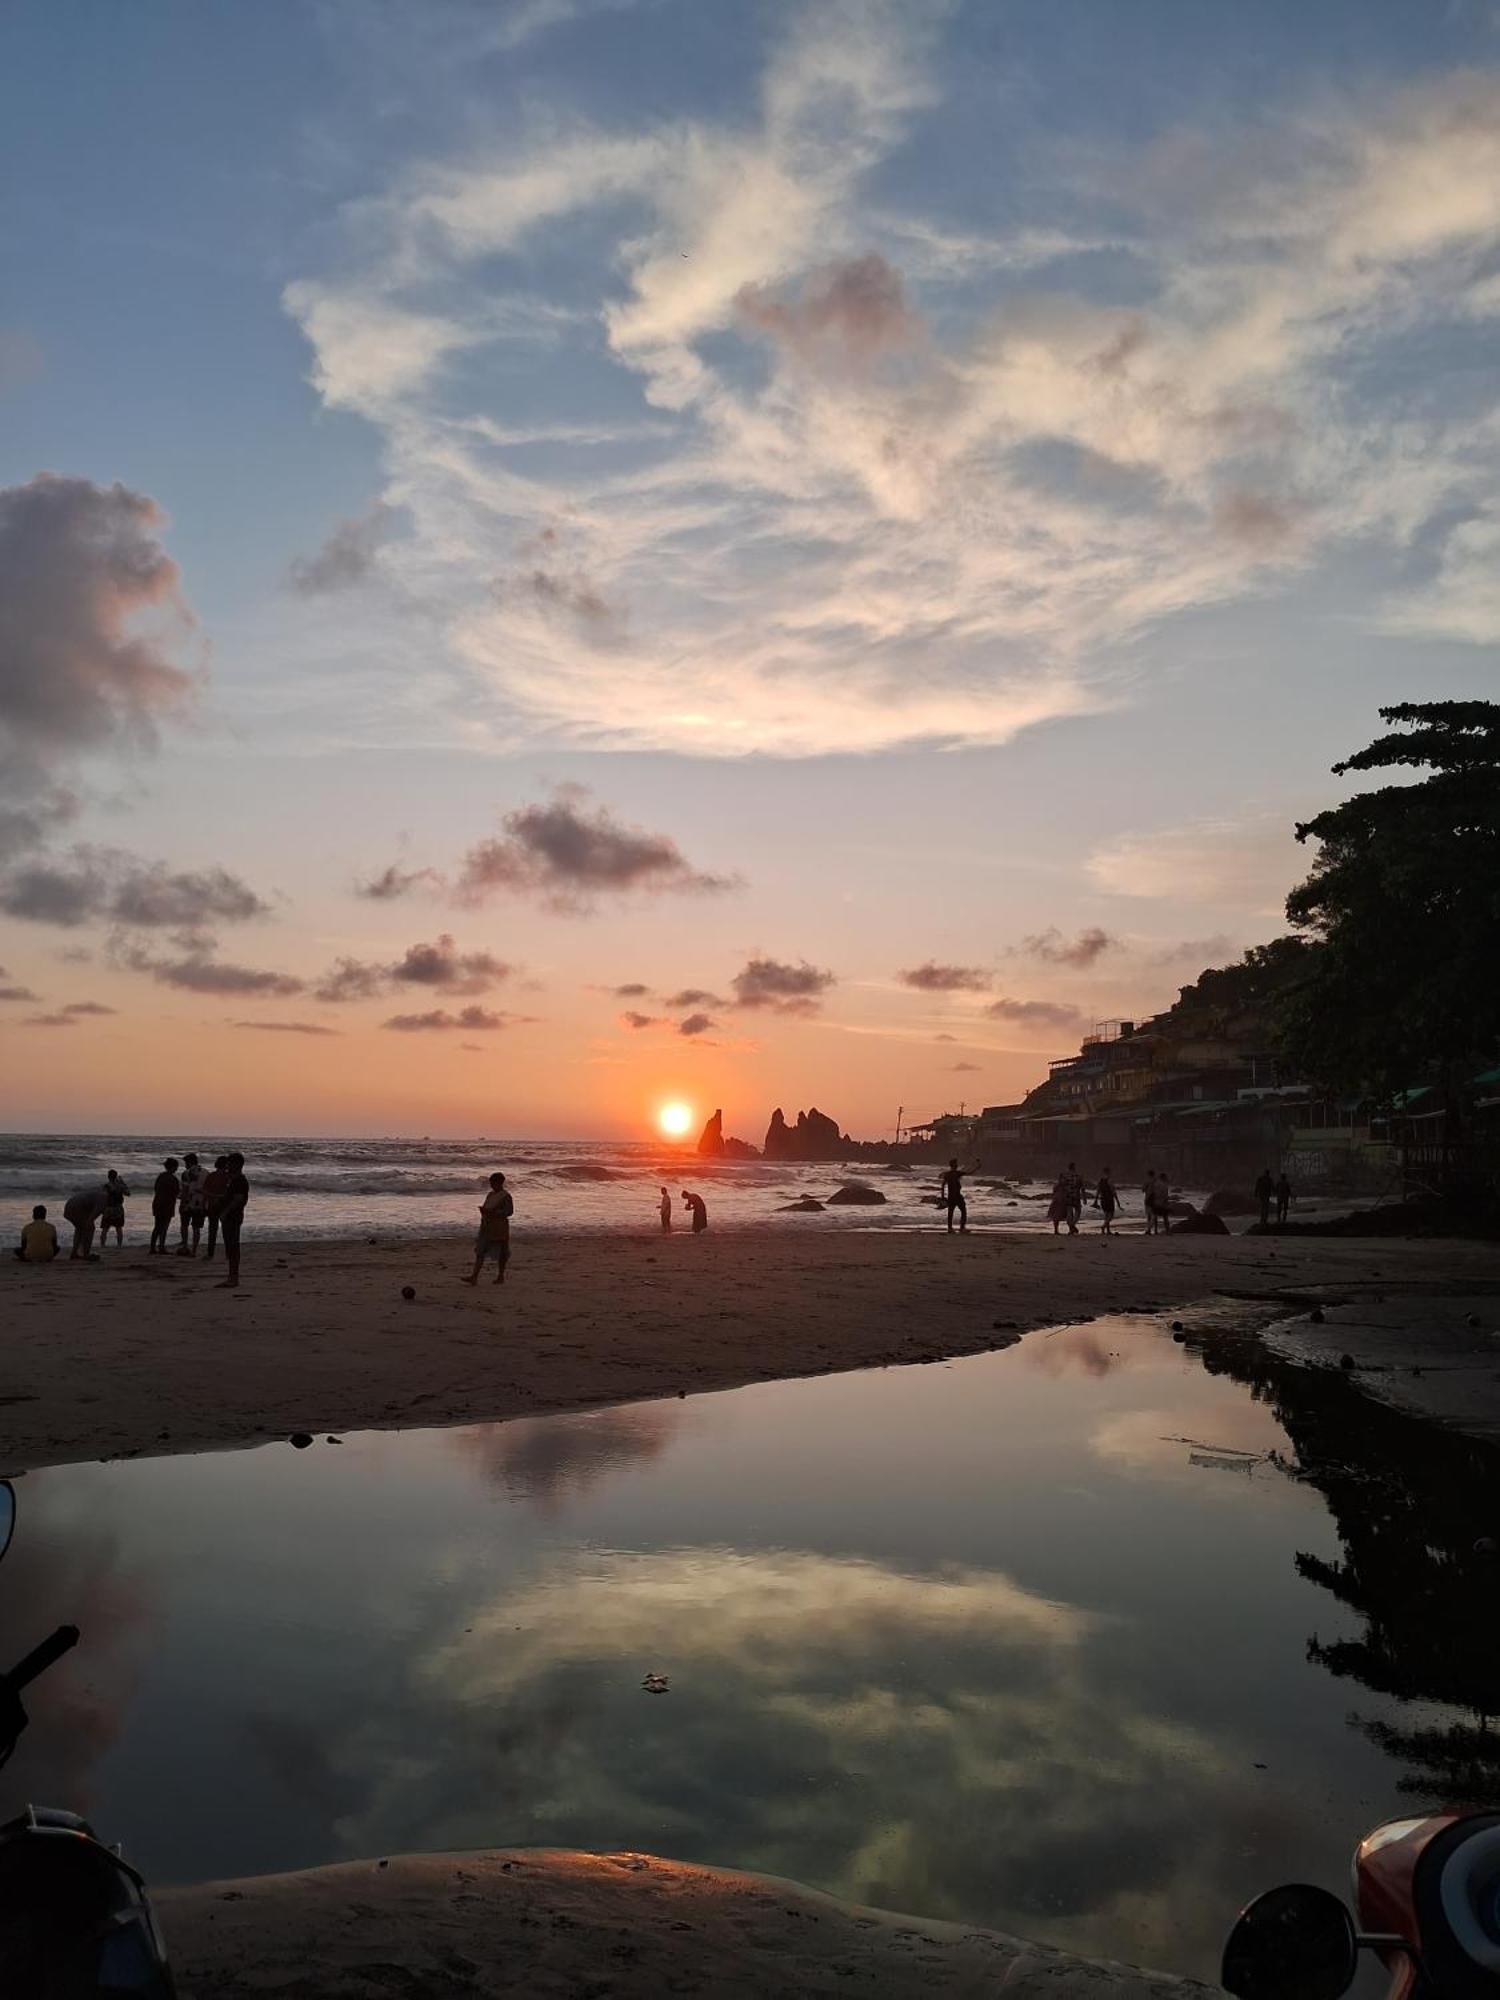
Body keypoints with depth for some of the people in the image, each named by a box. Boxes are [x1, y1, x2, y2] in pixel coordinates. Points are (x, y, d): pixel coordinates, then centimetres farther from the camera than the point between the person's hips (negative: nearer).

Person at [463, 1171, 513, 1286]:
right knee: (480, 1251, 0)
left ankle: (500, 1276, 16)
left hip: (499, 1228, -8)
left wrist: (492, 1213, -24)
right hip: (486, 1226, 8)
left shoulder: (505, 1196, -10)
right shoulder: (490, 1194, 14)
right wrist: (483, 1210, -2)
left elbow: (509, 1211, -18)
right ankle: (474, 1277, -3)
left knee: (501, 1253, 4)